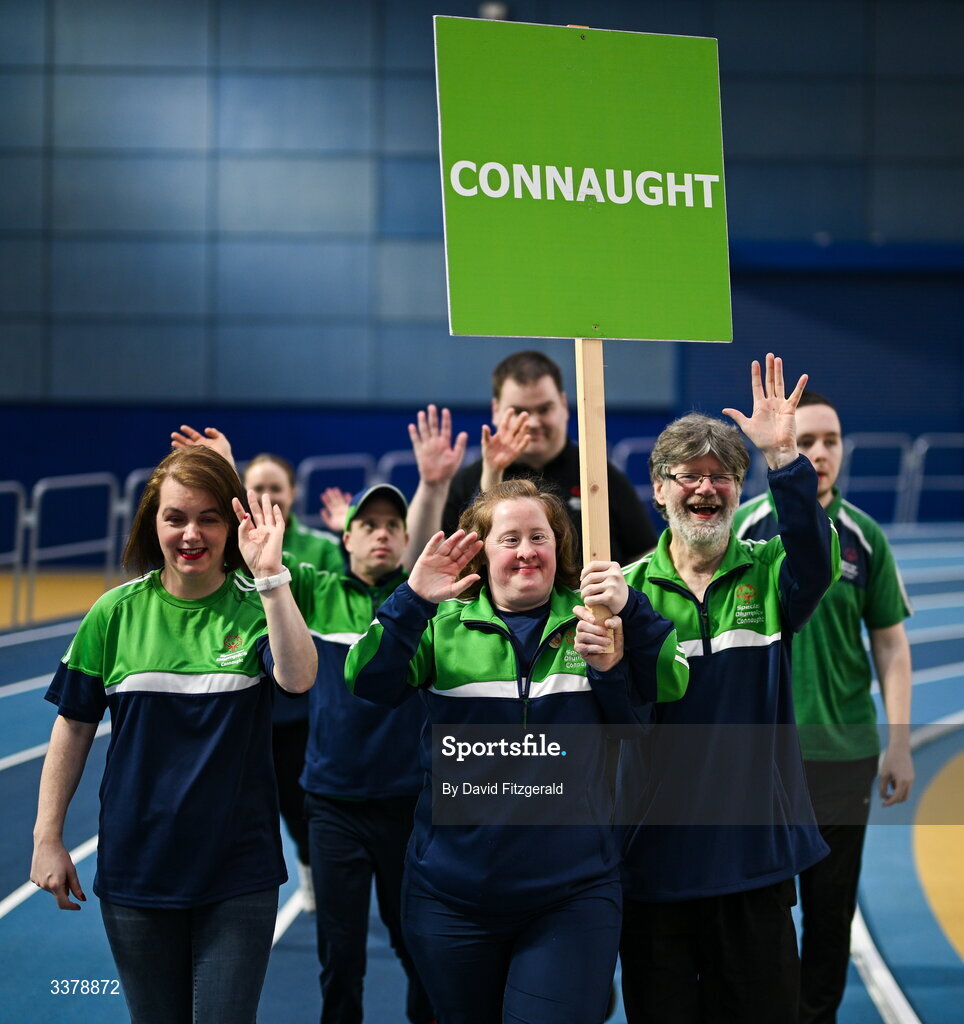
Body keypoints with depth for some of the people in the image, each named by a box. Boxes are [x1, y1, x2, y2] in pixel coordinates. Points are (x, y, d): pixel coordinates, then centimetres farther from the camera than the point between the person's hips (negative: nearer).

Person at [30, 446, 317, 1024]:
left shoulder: (254, 607, -6)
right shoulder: (118, 613, -2)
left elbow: (298, 677, -26)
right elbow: (74, 727, 3)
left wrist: (270, 576, -31)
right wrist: (47, 836, 1)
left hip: (238, 871, -1)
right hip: (137, 866, 1)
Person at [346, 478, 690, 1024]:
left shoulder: (592, 623, 2)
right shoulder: (443, 625, 2)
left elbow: (669, 684, -11)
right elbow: (369, 681, -11)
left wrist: (629, 608, -27)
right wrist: (413, 600, -25)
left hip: (573, 898, -1)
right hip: (453, 899, 1)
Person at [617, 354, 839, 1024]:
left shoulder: (768, 574, 2)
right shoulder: (630, 586, 2)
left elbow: (815, 563, -22)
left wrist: (784, 455, -34)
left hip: (755, 851, 0)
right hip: (655, 859, 0)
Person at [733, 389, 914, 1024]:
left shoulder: (865, 537, 2)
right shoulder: (740, 529, -3)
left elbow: (891, 644, 5)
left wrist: (900, 745, 0)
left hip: (845, 751, 1)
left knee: (832, 907, 9)